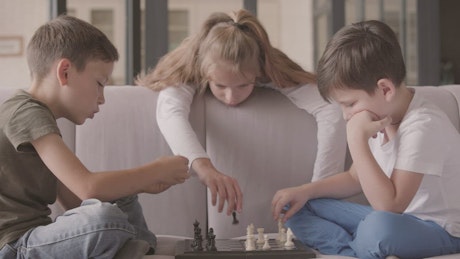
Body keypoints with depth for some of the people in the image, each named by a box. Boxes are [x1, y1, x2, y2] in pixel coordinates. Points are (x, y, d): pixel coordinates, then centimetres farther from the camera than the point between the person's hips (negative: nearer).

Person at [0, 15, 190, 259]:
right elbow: (87, 188, -23)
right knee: (105, 218, -31)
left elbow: (75, 199, 16)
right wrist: (156, 170, -10)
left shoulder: (38, 118, 17)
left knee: (122, 200, 18)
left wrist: (142, 182, 8)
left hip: (32, 238, 11)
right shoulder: (27, 113, -14)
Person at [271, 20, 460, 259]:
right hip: (393, 217, 8)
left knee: (379, 228, -41)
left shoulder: (423, 126, -24)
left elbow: (389, 205, -30)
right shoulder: (379, 111, 2)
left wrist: (357, 138, -29)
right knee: (295, 206, 1)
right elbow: (355, 178, 16)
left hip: (437, 230, -8)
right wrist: (306, 191, -1)